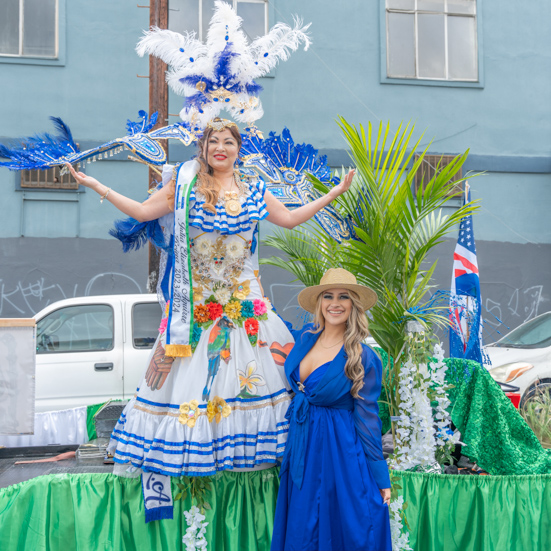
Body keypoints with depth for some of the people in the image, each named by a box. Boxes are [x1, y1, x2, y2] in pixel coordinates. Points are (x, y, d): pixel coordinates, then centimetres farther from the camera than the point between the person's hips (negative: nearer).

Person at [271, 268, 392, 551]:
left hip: (339, 450, -5)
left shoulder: (363, 358, -16)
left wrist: (381, 479, -8)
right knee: (301, 528, 16)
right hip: (301, 444, 6)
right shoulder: (306, 336, -1)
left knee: (339, 526, 7)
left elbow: (367, 418, -11)